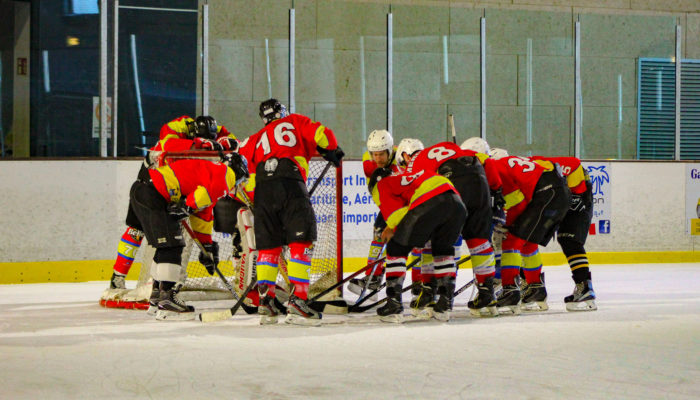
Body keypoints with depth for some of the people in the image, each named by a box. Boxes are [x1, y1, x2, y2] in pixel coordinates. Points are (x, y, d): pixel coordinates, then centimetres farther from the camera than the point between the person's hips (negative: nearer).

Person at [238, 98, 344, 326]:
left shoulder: (257, 139, 31)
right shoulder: (295, 122, 23)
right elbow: (321, 134, 6)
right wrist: (333, 152, 25)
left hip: (262, 188, 4)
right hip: (290, 181, -4)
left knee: (268, 246, 11)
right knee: (301, 242, -4)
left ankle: (265, 301, 4)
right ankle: (297, 300, -16)